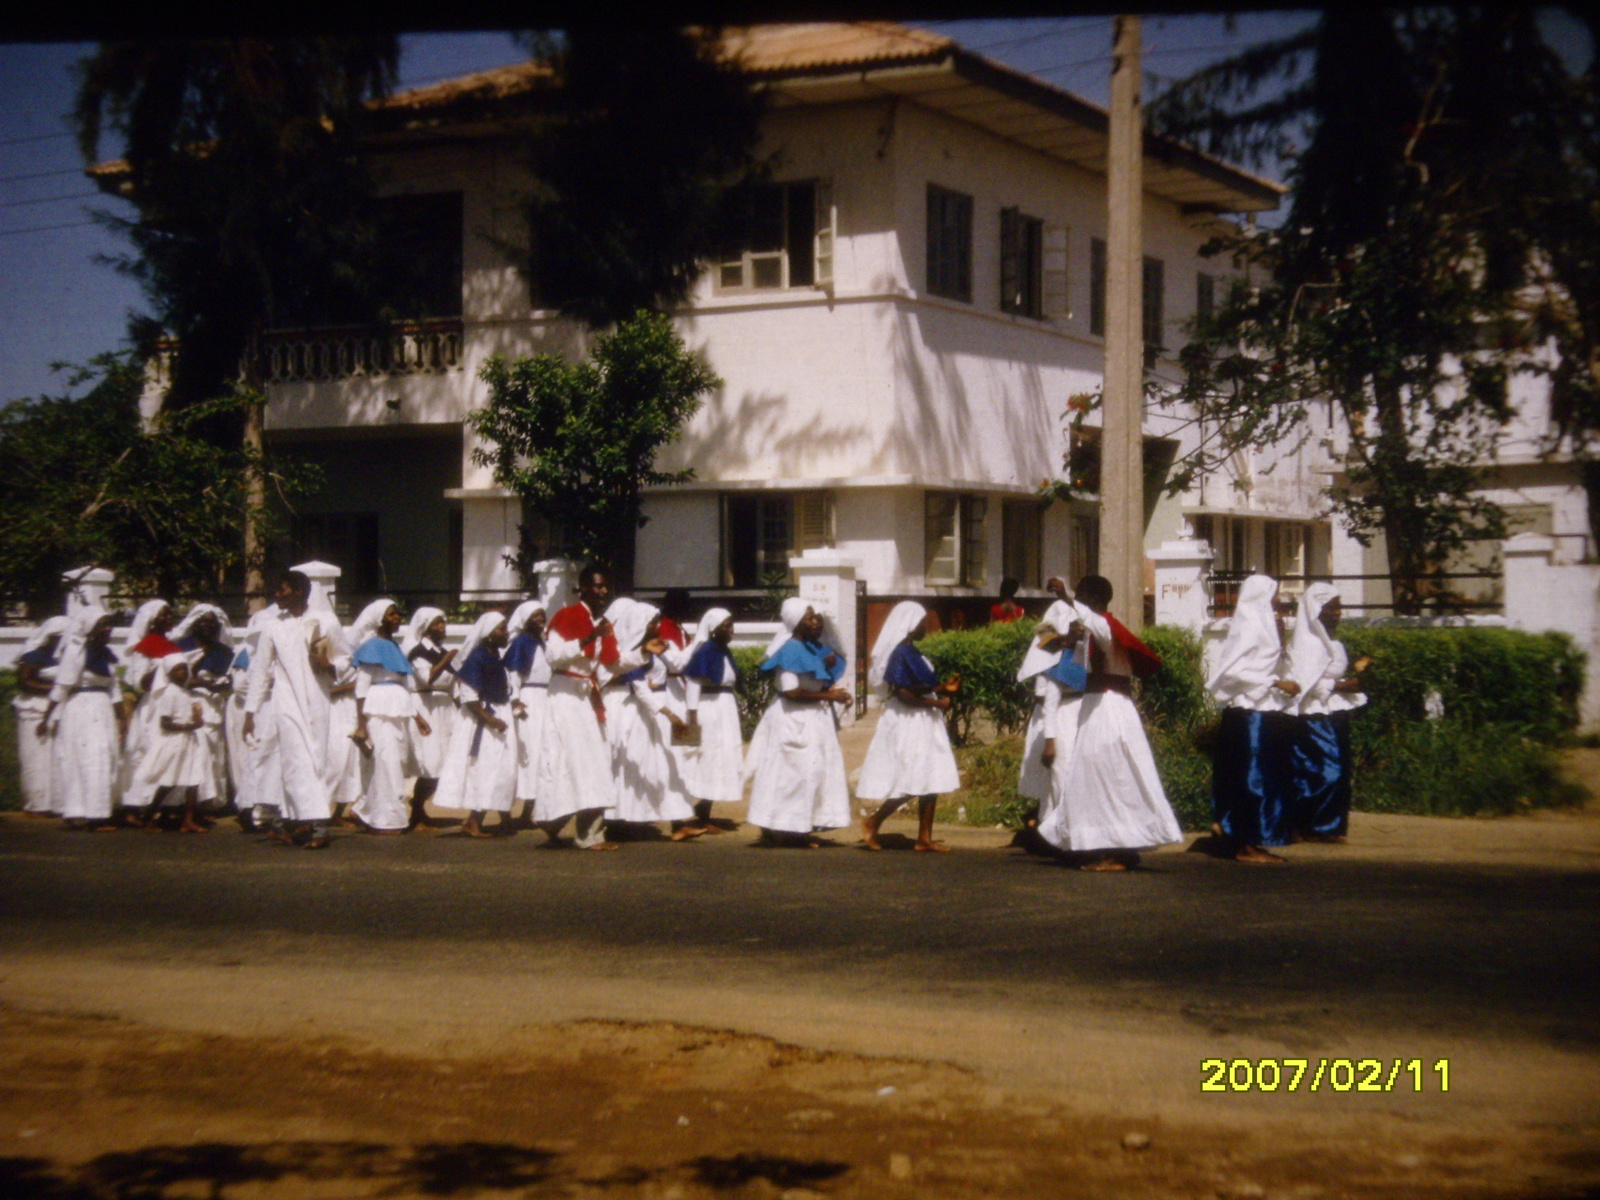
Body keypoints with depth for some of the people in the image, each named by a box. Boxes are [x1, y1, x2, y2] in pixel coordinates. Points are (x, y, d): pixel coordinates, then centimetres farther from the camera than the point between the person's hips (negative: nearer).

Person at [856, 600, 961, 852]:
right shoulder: (902, 653, -16)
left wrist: (943, 688, 10)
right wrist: (936, 703, -16)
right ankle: (873, 821, 6)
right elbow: (903, 694, -22)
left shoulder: (911, 652, 14)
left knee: (931, 782, 6)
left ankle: (925, 838, 9)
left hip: (924, 723, 10)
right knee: (911, 784, -8)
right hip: (907, 724, -10)